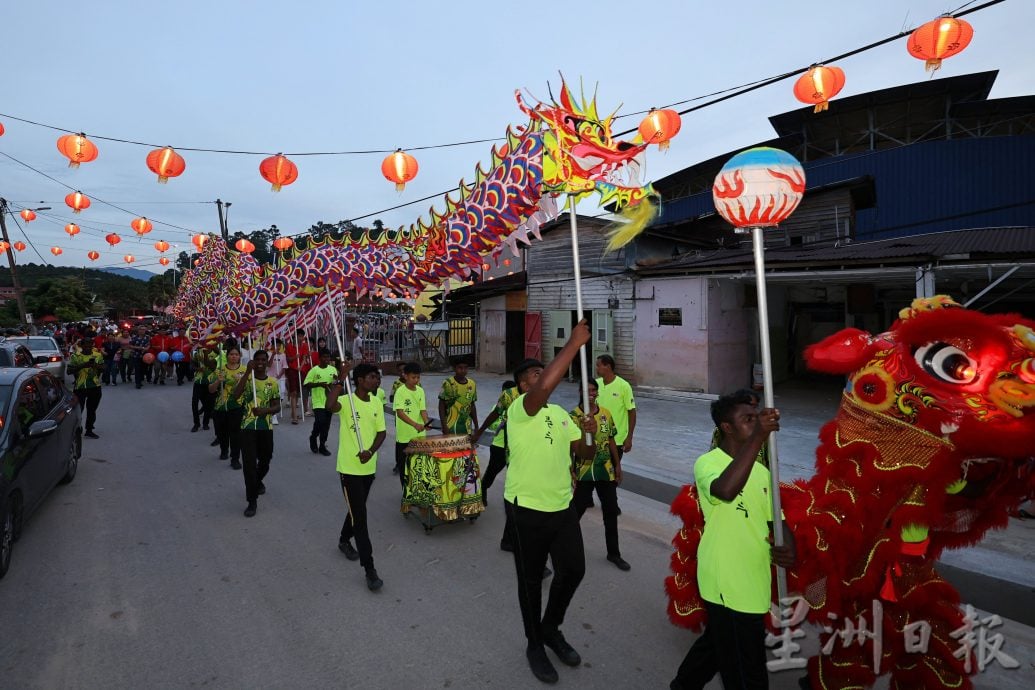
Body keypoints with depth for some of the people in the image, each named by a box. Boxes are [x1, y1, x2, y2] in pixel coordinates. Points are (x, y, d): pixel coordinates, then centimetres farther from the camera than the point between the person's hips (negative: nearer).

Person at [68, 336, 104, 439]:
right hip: (80, 387, -3)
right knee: (78, 409, -1)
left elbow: (103, 368, 6)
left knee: (92, 410, 9)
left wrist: (96, 366, -15)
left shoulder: (98, 355, 7)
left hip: (95, 387, 3)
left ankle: (89, 431, 18)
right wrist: (82, 366, -21)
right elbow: (69, 371, -8)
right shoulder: (75, 356, -2)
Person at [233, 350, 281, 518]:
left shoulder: (273, 382, 2)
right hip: (248, 427, -2)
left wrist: (264, 410, -20)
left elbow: (277, 407, 2)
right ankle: (252, 501, -1)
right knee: (249, 463, -8)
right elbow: (236, 395, -23)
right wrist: (248, 371, -26)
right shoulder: (246, 378, -3)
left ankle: (258, 482, 49)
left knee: (265, 460, 17)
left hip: (266, 428, 2)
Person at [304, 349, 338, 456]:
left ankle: (322, 446, 20)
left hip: (329, 401, 4)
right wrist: (319, 384, -20)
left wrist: (337, 380, -10)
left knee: (326, 425, 8)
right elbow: (306, 385, -8)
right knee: (320, 421, -15)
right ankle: (313, 437, 15)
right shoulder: (314, 370, -6)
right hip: (318, 402, -4)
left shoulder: (333, 369, 5)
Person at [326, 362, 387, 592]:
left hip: (369, 467, 6)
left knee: (357, 510, 23)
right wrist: (340, 379, -34)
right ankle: (370, 569, 1)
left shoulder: (377, 404, 3)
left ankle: (344, 540, 50)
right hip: (349, 467, -6)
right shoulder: (346, 401, -16)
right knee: (360, 516, -5)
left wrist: (371, 451, -13)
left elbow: (381, 432, 5)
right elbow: (330, 406, -39)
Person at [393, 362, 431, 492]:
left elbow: (423, 409, 1)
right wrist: (415, 424, -36)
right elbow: (399, 412, -22)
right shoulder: (400, 392, -12)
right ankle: (406, 492, 23)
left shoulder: (420, 391, 3)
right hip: (404, 436, -4)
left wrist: (426, 422, -21)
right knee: (403, 466, 8)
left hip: (419, 435, 4)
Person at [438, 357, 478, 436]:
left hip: (466, 428, 4)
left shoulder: (472, 384, 5)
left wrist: (476, 426, 11)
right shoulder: (448, 384, -9)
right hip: (451, 427, -4)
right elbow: (441, 406, -6)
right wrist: (444, 426, -12)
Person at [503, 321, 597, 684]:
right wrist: (574, 343, -35)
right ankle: (534, 644, 34)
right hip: (527, 509, -6)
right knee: (531, 579, 11)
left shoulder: (561, 414, 8)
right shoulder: (520, 409, -16)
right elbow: (545, 388, -38)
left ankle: (551, 628, 40)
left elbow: (584, 452, 10)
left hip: (562, 506, 7)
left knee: (573, 569, 13)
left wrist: (590, 434, -12)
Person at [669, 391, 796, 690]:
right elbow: (726, 490, -39)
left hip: (754, 581, 8)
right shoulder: (708, 462, -17)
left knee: (719, 642, 26)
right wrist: (758, 436, -42)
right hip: (727, 583, -8)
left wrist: (789, 547, -12)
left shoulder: (760, 471, 9)